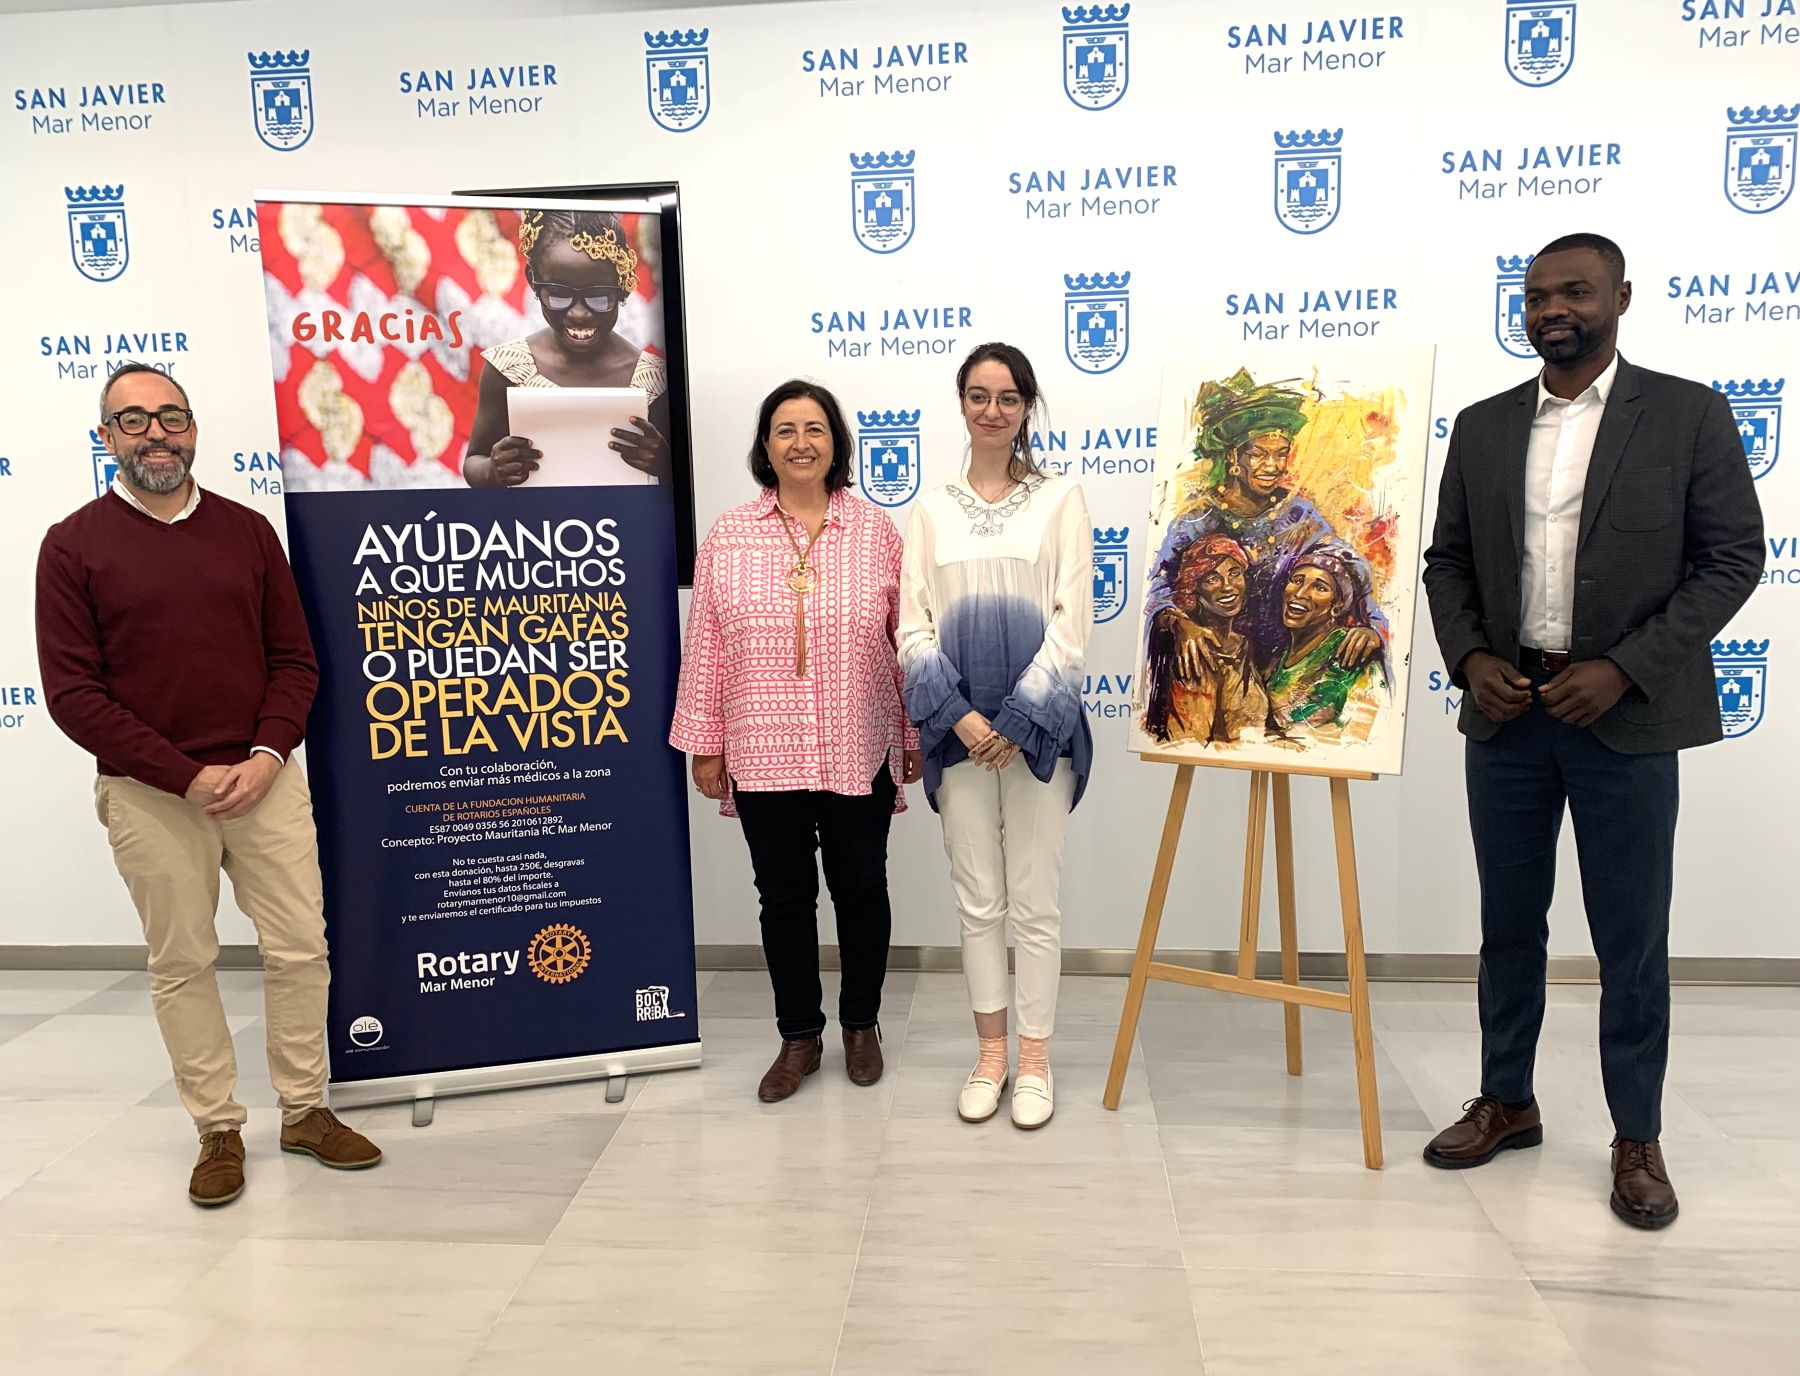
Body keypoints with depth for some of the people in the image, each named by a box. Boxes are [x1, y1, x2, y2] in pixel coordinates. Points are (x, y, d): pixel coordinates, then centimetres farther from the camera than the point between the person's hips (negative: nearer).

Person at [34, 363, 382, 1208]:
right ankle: (218, 1130, 22)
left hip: (264, 779, 2)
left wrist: (267, 755, -9)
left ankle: (305, 1112, 22)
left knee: (299, 948, 6)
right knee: (182, 963, 8)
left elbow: (293, 658, 7)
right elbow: (72, 692, -6)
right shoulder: (74, 545, -1)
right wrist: (187, 776, -13)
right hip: (150, 795, -2)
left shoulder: (247, 530, 7)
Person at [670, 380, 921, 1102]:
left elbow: (905, 642, 2)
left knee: (861, 889, 12)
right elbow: (705, 646, 3)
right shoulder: (727, 537, 1)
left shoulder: (877, 532, 0)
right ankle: (799, 1037, 28)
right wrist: (703, 744, 2)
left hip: (859, 752, 0)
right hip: (764, 754, 1)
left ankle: (861, 1024, 33)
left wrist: (915, 736, 3)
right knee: (784, 896, 11)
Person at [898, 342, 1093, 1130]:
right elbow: (912, 627, 1)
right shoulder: (931, 510, 7)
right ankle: (991, 1055, 25)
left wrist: (1016, 721, -12)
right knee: (977, 902, 10)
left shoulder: (1060, 500, 0)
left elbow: (1072, 624, -5)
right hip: (959, 730, 2)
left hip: (1038, 726, -2)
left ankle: (1035, 1061, 20)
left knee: (1035, 903, 6)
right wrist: (961, 717, -11)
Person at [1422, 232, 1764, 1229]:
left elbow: (1731, 558, -4)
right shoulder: (1482, 427, 9)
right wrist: (1471, 659, -5)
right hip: (1507, 710, 3)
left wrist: (1622, 669, -14)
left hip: (1626, 716, -3)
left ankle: (1637, 1139, 21)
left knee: (1632, 942, 5)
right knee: (1509, 925, 13)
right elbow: (1448, 561, 11)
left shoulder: (1686, 413, -1)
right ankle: (1505, 1102, 29)